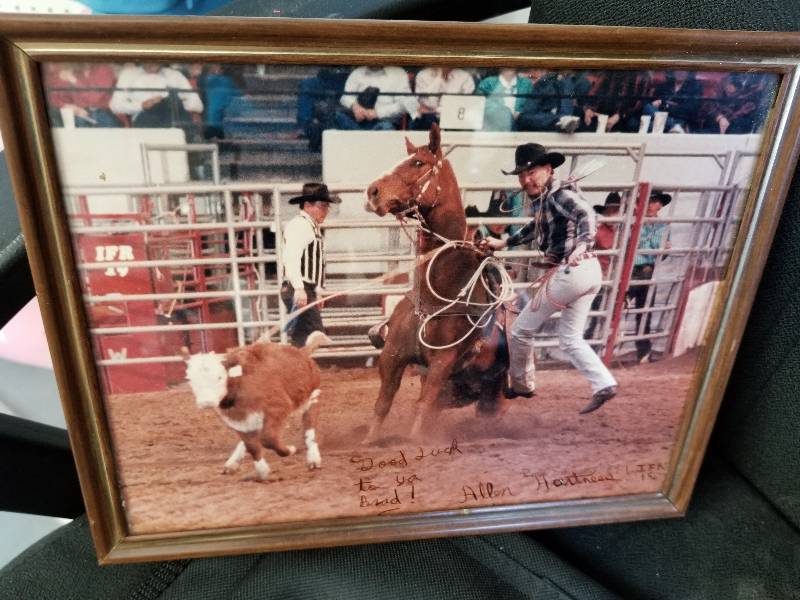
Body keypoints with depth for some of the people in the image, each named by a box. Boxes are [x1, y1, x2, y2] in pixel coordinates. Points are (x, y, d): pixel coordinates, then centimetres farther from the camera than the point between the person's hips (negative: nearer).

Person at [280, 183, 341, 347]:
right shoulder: (299, 225, -11)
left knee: (302, 336, 13)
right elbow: (291, 259, -25)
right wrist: (299, 288, -34)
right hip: (300, 291, -10)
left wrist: (316, 291, 26)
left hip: (307, 290, 10)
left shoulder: (312, 227, 21)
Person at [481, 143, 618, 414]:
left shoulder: (558, 196, -12)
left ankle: (521, 385, 24)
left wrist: (582, 244, -47)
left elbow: (586, 214, -30)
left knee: (521, 330, 7)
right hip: (588, 272, 10)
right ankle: (604, 384, 6)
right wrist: (503, 243, 39)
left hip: (570, 271, -10)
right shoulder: (542, 201, 16)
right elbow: (535, 228, 34)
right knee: (570, 338, 17)